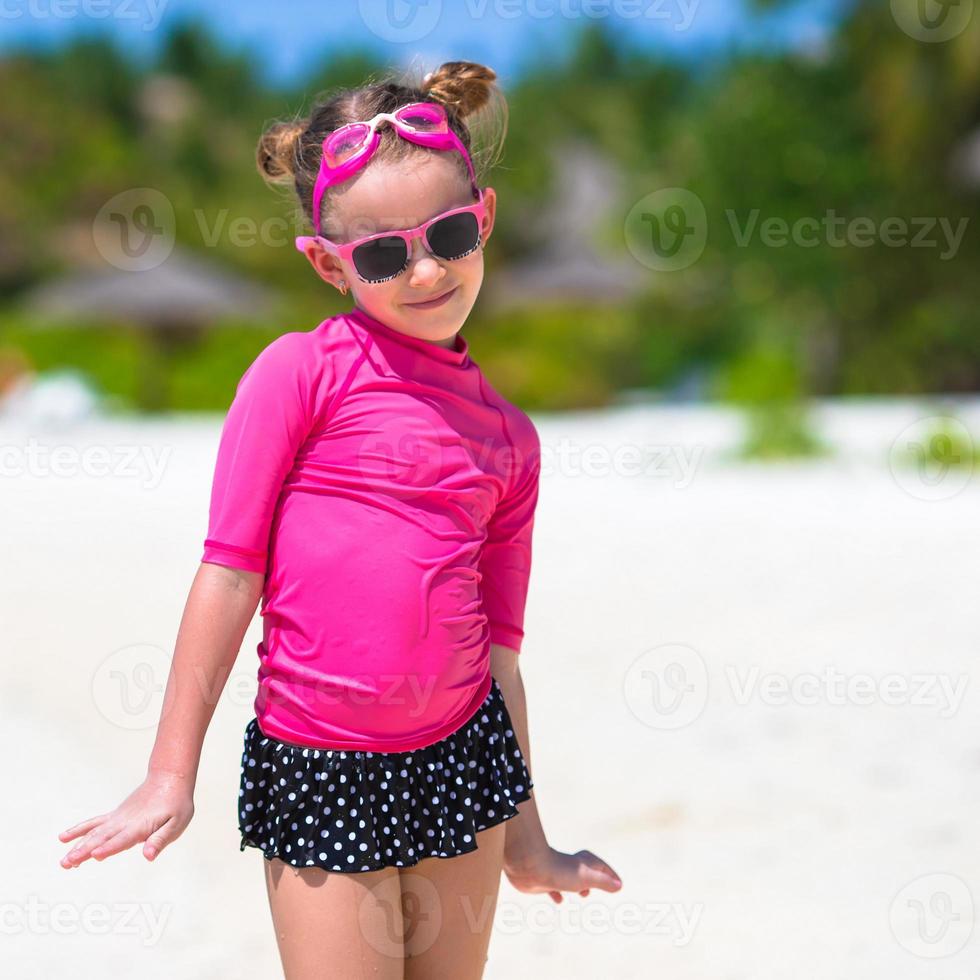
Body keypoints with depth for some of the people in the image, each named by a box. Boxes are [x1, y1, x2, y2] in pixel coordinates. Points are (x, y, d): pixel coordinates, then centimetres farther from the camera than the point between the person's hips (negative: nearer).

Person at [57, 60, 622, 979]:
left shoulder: (507, 437, 8)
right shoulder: (302, 371, -7)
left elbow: (498, 644, 13)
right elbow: (230, 575, -6)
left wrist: (525, 834, 17)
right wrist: (172, 776, -5)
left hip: (462, 760, 5)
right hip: (318, 767, -4)